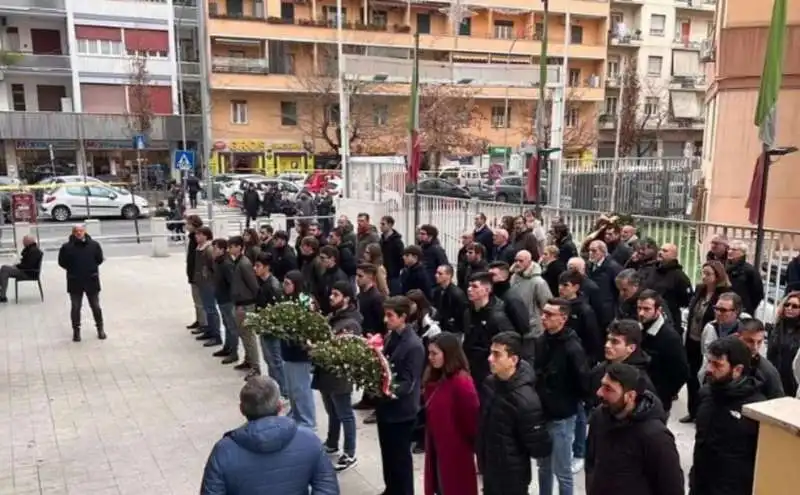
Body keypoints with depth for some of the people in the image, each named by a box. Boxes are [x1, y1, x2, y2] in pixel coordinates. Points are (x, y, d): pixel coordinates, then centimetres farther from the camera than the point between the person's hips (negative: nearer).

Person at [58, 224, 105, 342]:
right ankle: (76, 331, 21)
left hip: (91, 280, 1)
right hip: (74, 282, -1)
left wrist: (91, 268, 2)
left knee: (95, 306, 10)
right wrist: (72, 270, -1)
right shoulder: (67, 247, -7)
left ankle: (100, 328, 25)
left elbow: (100, 259, 6)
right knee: (75, 307, 8)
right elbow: (62, 262, 1)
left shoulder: (94, 244, -3)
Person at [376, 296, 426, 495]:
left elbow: (409, 383, -22)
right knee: (387, 453, 21)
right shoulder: (391, 336, 3)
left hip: (401, 410, -8)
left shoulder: (414, 345, -21)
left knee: (400, 456, 9)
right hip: (385, 405, 8)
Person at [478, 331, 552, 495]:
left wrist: (514, 452, -7)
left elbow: (541, 449, -23)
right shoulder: (490, 383, -7)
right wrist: (481, 452, 6)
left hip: (512, 477, -6)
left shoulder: (525, 399, -28)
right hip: (489, 469, 6)